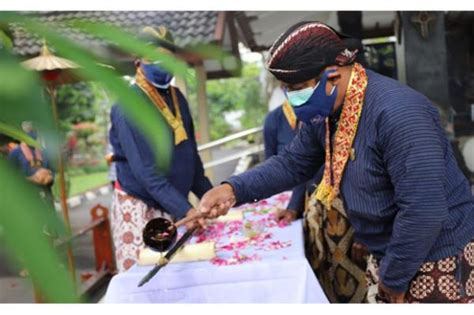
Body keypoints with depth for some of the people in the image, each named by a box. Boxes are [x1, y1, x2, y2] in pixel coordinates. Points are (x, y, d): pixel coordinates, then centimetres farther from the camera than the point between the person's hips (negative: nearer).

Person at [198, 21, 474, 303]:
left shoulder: (397, 113, -31)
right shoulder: (324, 114, -2)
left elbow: (424, 212, -31)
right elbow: (292, 163, 6)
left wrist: (394, 278, -18)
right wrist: (234, 189, -8)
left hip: (439, 261, -7)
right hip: (390, 253, 8)